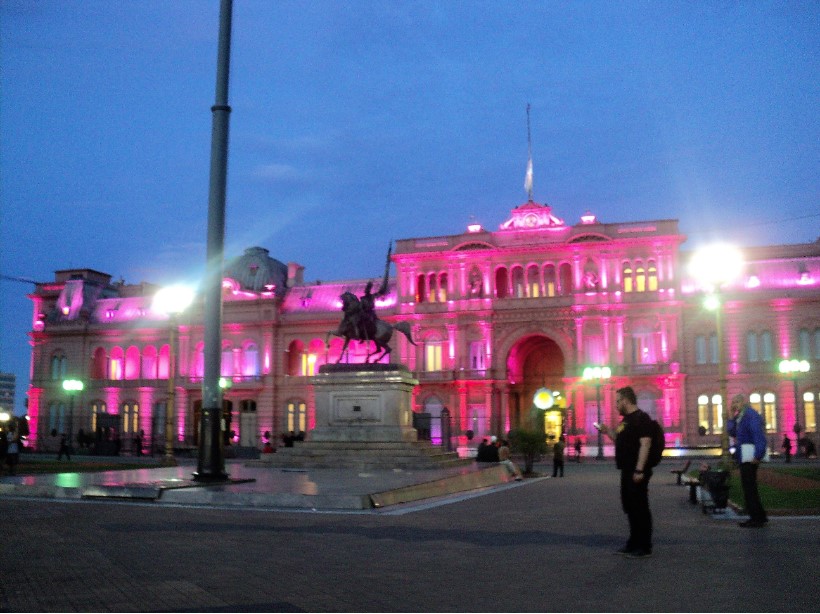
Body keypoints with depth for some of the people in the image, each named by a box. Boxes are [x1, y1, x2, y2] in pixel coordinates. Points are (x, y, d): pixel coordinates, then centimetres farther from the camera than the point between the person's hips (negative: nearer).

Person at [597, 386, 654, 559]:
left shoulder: (641, 418, -13)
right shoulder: (626, 419, 17)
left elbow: (645, 444, -21)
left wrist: (639, 470, -27)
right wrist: (607, 431, 13)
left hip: (637, 472, -10)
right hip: (627, 471, 10)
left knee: (640, 507, -4)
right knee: (630, 507, 14)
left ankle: (645, 547, 2)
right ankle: (634, 544, 23)